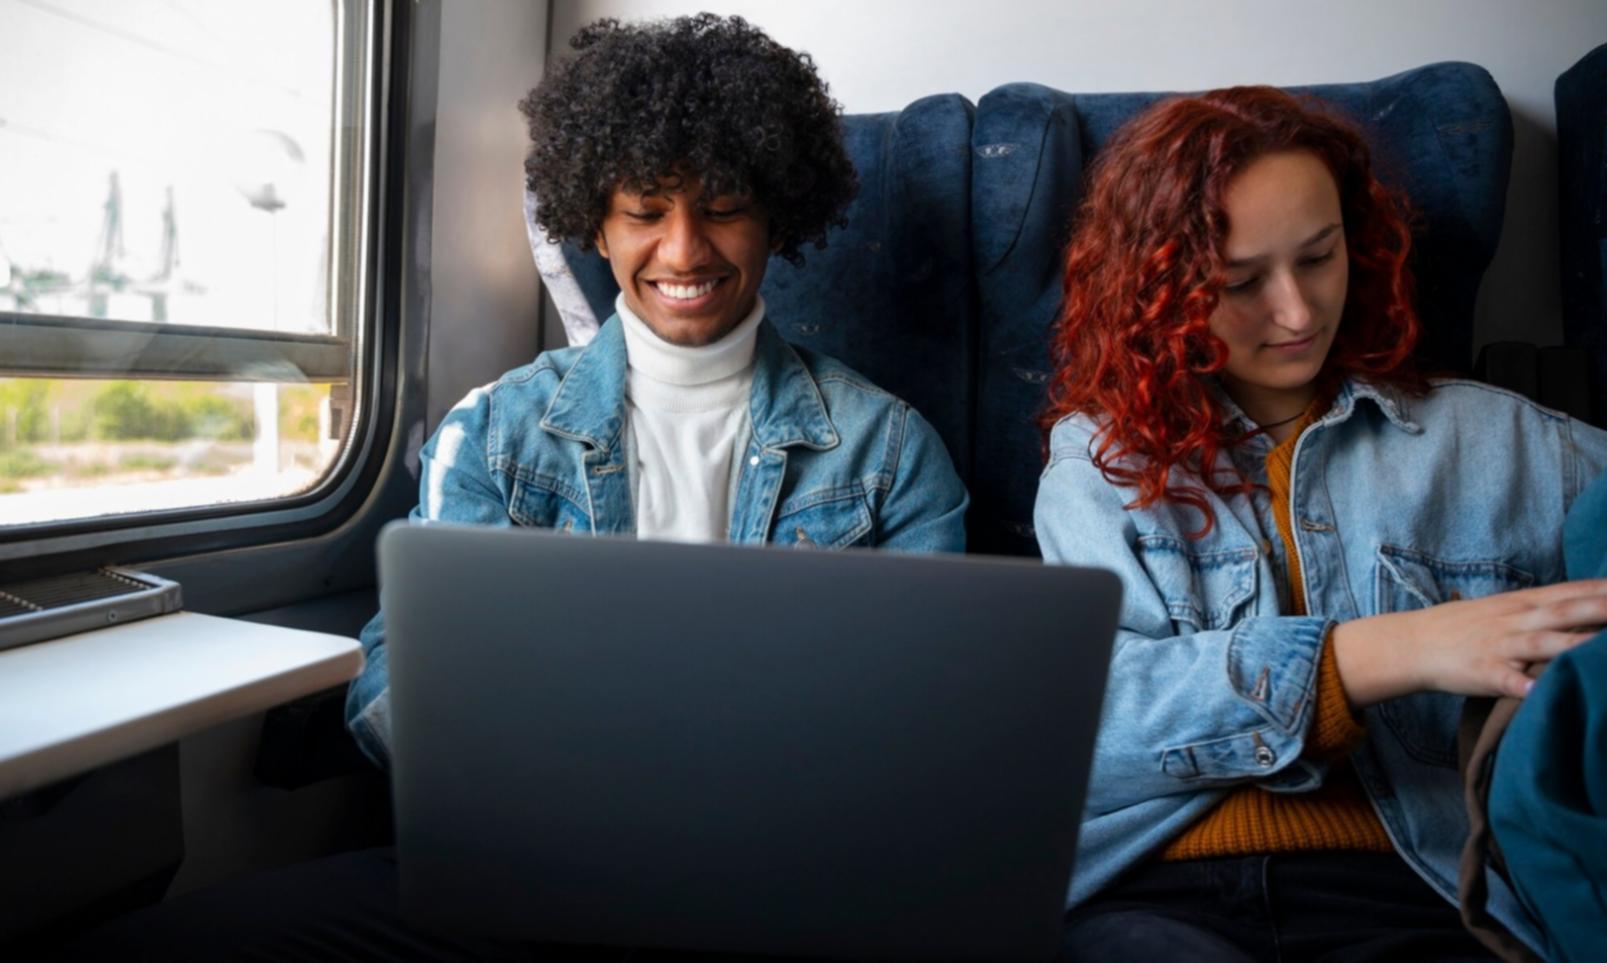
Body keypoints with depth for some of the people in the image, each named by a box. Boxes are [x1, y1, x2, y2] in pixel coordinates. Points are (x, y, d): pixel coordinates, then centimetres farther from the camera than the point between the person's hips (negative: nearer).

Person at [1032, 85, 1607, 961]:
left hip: (1410, 885, 3)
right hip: (1148, 889, -2)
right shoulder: (1099, 462, 6)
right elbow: (1086, 704, -8)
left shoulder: (1501, 444, 11)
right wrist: (1400, 650, -17)